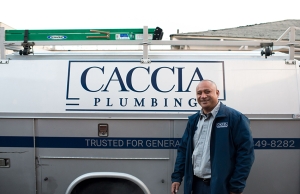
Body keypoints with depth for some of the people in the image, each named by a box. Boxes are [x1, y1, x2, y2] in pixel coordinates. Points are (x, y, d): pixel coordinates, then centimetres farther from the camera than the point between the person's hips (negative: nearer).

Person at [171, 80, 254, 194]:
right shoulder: (193, 120, 10)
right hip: (196, 184, 6)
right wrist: (177, 177, 8)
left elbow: (245, 152, -13)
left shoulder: (235, 118, -10)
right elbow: (183, 149, 14)